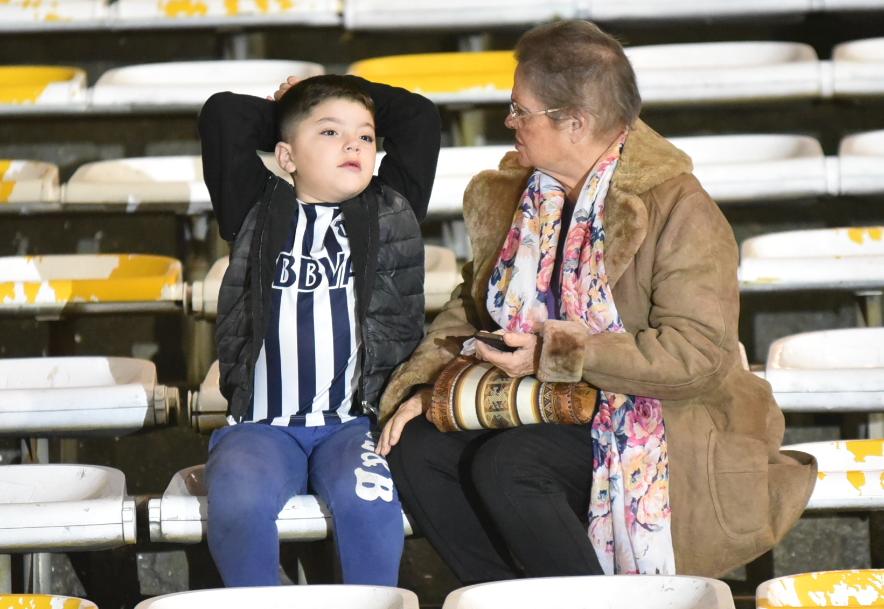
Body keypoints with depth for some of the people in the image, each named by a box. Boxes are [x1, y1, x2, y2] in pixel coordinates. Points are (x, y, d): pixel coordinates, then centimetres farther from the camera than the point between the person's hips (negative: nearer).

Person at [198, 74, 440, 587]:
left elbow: (420, 117, 14)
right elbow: (221, 115, 6)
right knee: (239, 501, -30)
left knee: (367, 498, -31)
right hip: (263, 424, 0)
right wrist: (290, 112, 20)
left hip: (354, 423, 0)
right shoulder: (260, 212, 12)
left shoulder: (389, 213, 14)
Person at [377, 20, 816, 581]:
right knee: (415, 450, -16)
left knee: (504, 468, -30)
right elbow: (470, 308, 18)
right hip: (547, 417, 7)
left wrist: (563, 352, -25)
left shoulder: (679, 208, -14)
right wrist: (423, 385, -2)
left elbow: (699, 355, -22)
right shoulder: (514, 195, 10)